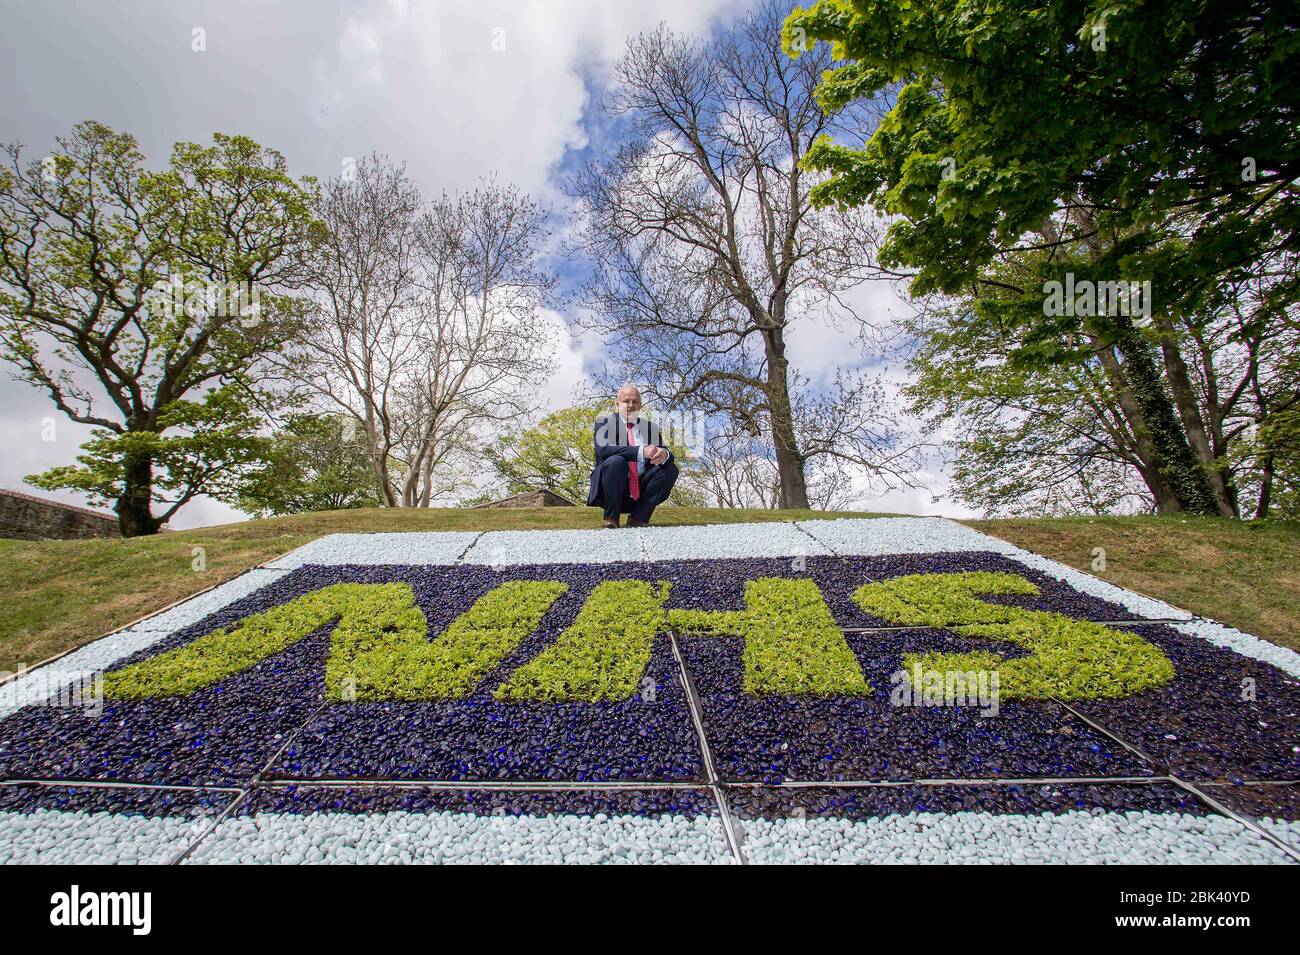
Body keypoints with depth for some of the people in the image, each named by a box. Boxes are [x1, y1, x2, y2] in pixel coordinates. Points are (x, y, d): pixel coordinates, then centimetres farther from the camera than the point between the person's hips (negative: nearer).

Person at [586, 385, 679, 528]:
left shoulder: (651, 427, 13)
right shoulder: (604, 421, 2)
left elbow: (666, 454, 4)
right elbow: (602, 449, -18)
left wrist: (664, 455, -23)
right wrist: (641, 451, -29)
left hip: (641, 489, 4)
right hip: (610, 490, -4)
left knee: (671, 468, -13)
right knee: (616, 461, -31)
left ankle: (638, 517, -10)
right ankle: (611, 518, -16)